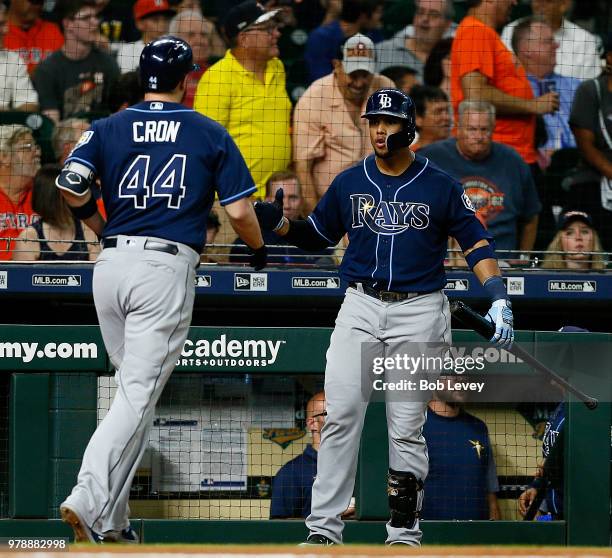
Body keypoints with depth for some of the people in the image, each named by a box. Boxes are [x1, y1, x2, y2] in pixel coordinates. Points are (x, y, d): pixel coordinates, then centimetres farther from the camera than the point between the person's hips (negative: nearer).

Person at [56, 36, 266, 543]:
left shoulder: (109, 127, 10)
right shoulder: (210, 134, 5)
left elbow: (71, 184, -4)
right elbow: (239, 210, 0)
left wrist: (99, 225, 14)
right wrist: (259, 250, 21)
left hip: (111, 265, 4)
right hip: (167, 268, -4)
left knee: (134, 391, 17)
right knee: (139, 395, -8)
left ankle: (112, 520, 14)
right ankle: (89, 501, -24)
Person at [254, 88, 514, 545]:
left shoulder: (441, 186, 2)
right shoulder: (349, 183, 9)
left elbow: (476, 242, 2)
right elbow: (317, 235, 18)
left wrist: (499, 299, -11)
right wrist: (280, 224, -2)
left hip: (419, 311, -2)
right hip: (360, 306, 2)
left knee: (407, 428, -1)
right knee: (341, 417, -8)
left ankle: (405, 533, 7)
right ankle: (324, 528, -7)